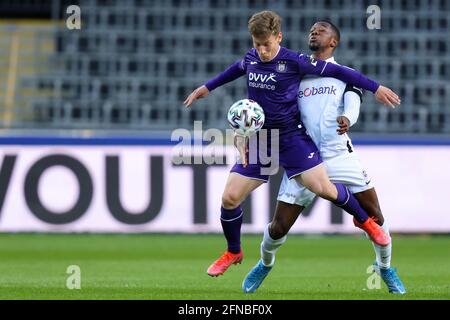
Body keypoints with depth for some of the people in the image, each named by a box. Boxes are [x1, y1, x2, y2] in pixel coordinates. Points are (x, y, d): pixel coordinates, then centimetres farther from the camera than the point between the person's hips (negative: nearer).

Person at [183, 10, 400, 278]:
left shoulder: (294, 61, -14)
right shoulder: (251, 58, 1)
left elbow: (336, 71, -9)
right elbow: (237, 69, 27)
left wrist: (375, 88, -8)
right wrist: (207, 87, 35)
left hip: (292, 138, -4)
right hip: (259, 141, 4)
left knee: (323, 188, -17)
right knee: (230, 198, -4)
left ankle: (366, 221, 12)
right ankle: (233, 253, 21)